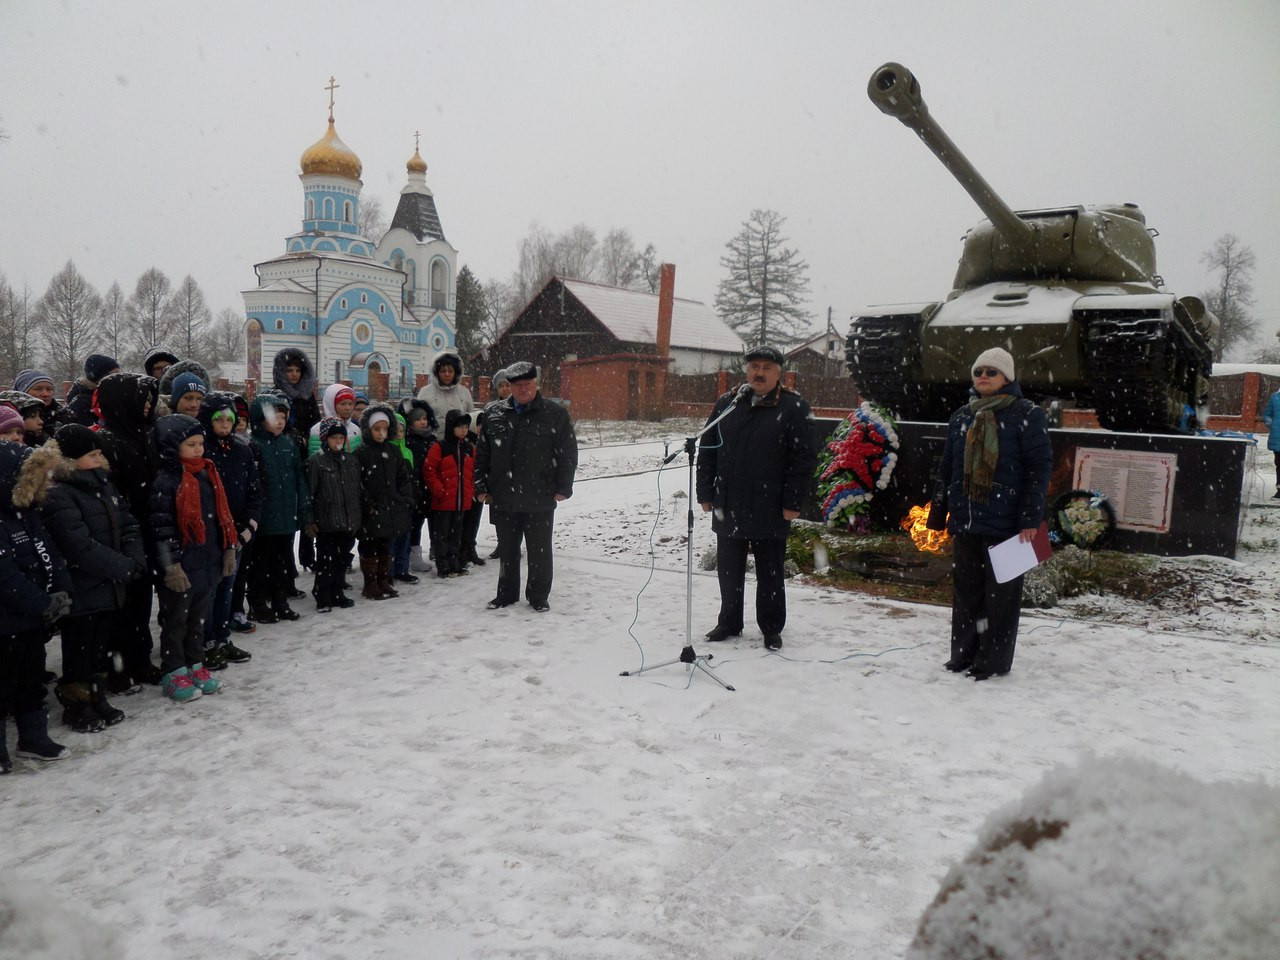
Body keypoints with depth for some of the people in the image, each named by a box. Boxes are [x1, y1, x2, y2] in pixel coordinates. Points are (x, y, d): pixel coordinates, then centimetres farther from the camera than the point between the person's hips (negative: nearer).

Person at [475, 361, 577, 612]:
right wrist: (481, 487, 7)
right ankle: (506, 593, 30)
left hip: (540, 499, -3)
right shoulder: (493, 414, 6)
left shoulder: (555, 414, -3)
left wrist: (563, 488, -5)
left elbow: (568, 454, -2)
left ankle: (539, 596, 22)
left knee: (539, 550, 8)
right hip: (504, 497, 3)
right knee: (507, 549, 15)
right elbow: (482, 453, 11)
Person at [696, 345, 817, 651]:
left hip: (770, 511, -4)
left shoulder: (793, 407, -5)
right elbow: (707, 451, 10)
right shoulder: (726, 404, 7)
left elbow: (804, 459, -8)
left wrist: (793, 502, -12)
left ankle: (771, 628, 22)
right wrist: (706, 493, 5)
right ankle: (729, 623, 30)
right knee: (729, 570, 15)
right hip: (727, 508, 4)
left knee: (770, 574, 8)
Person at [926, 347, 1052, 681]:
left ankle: (994, 660, 13)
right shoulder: (961, 417, 13)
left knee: (1001, 594, 3)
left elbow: (1040, 467, -7)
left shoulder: (1027, 415, -3)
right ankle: (963, 654, 22)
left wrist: (1031, 519, -12)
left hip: (1006, 524, -5)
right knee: (965, 590, 11)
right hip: (965, 521, 5)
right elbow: (946, 468, 17)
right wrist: (938, 513, 15)